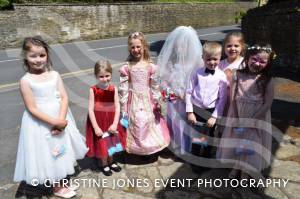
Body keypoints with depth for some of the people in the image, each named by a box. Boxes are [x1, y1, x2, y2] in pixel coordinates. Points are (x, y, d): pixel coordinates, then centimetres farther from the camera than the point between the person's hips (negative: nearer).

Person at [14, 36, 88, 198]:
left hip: (60, 118, 4)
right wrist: (54, 122, -21)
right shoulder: (26, 81, -14)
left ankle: (63, 180, 44)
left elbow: (64, 98, -6)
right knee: (48, 156, 11)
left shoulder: (54, 75, -3)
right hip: (40, 123, -4)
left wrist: (61, 120, -18)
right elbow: (32, 109, -16)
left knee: (61, 153, 20)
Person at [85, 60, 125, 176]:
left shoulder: (114, 89, -10)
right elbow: (91, 110, -16)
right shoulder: (93, 90, -17)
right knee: (102, 144, 14)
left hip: (111, 121, 3)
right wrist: (96, 127, -17)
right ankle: (104, 165, 38)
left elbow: (117, 108, -8)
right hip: (98, 122, -3)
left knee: (111, 142, 21)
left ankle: (111, 162, 46)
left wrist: (115, 124, -15)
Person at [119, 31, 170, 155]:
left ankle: (150, 146, 31)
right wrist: (123, 105, -4)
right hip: (133, 100, 0)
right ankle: (136, 147, 28)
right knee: (134, 123, 7)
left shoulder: (150, 66, -6)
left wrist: (157, 102, 2)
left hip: (147, 100, 1)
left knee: (148, 122, 8)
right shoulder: (127, 67, -7)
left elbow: (155, 86, -1)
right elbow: (123, 88, -5)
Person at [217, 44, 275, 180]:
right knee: (235, 142, 17)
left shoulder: (267, 81, -11)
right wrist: (236, 118, -11)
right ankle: (236, 166, 42)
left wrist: (251, 120, -15)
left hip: (256, 118, -1)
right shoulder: (238, 75, -8)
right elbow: (232, 99, -8)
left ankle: (245, 171, 36)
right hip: (238, 116, 2)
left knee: (251, 145, 11)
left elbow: (267, 104, -12)